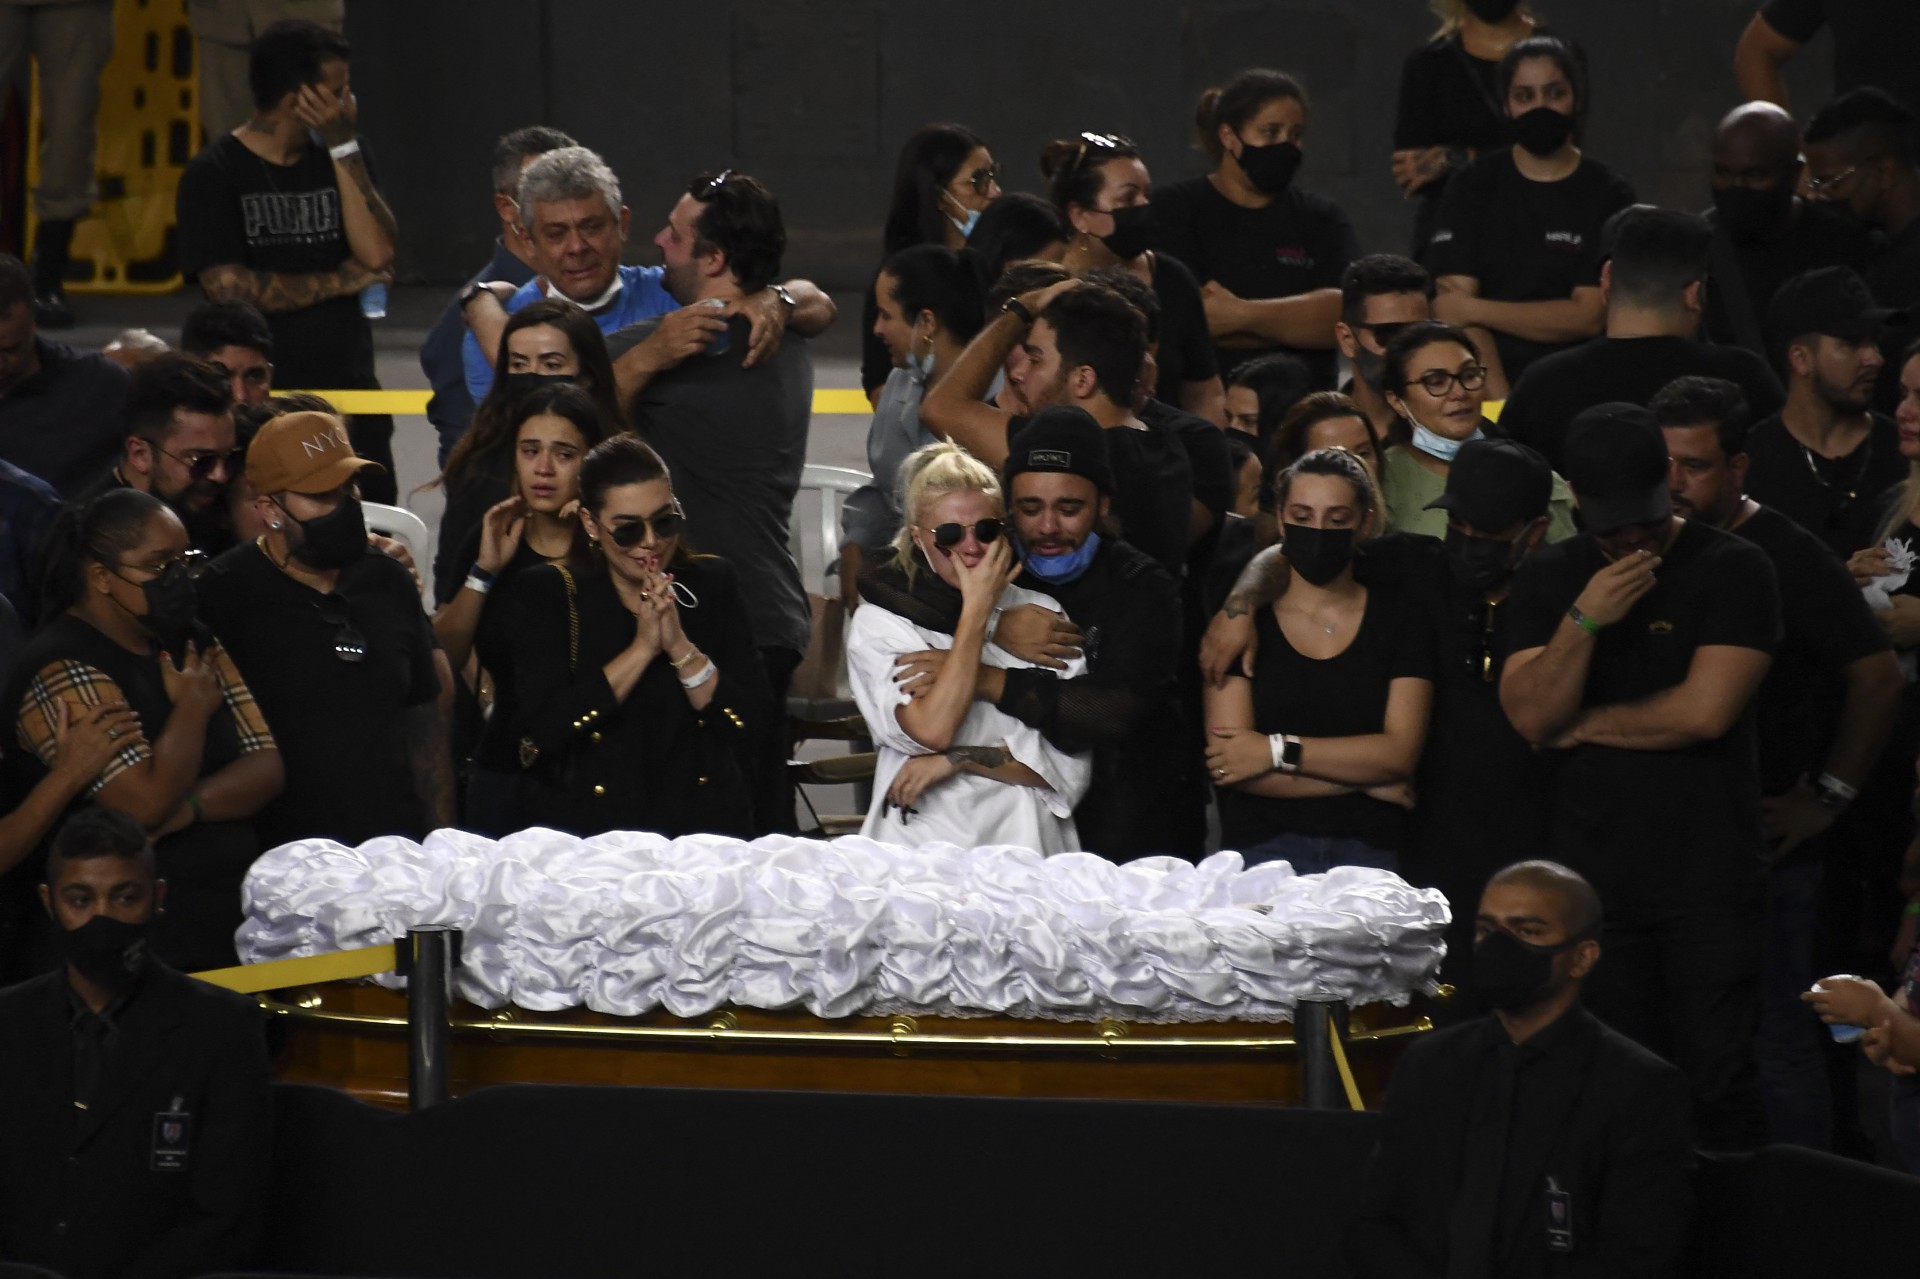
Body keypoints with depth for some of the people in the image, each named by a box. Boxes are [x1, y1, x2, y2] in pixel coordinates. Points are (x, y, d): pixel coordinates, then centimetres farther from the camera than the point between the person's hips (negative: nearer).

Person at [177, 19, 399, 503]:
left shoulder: (337, 156, 11)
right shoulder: (214, 175, -4)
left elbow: (378, 253, -3)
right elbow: (228, 289, -15)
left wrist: (344, 146, -8)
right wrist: (341, 281, -6)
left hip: (350, 393, 4)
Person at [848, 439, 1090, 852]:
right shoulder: (878, 624, 7)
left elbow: (1068, 767, 5)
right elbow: (933, 729, -11)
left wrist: (955, 759, -6)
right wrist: (976, 609, -4)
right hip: (922, 844, -1)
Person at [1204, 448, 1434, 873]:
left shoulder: (1399, 615, 10)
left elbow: (1400, 753, -2)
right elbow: (1228, 767, -5)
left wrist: (1278, 751, -7)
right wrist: (1364, 778, -4)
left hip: (1370, 853, 1)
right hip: (1262, 849, -1)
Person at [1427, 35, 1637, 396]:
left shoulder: (1609, 197, 5)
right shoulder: (1471, 188, 6)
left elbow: (1589, 316, -4)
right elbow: (1453, 313, -3)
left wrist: (1475, 309, -7)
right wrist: (1502, 404, -16)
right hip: (1483, 388, 0)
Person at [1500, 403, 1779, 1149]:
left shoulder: (1733, 570, -3)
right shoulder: (1549, 579, 10)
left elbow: (1706, 710, -13)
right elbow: (1531, 716, -1)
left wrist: (1585, 724, 0)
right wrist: (1584, 620, -16)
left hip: (1708, 876, -3)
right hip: (1593, 879, 3)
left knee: (1719, 1083, -6)